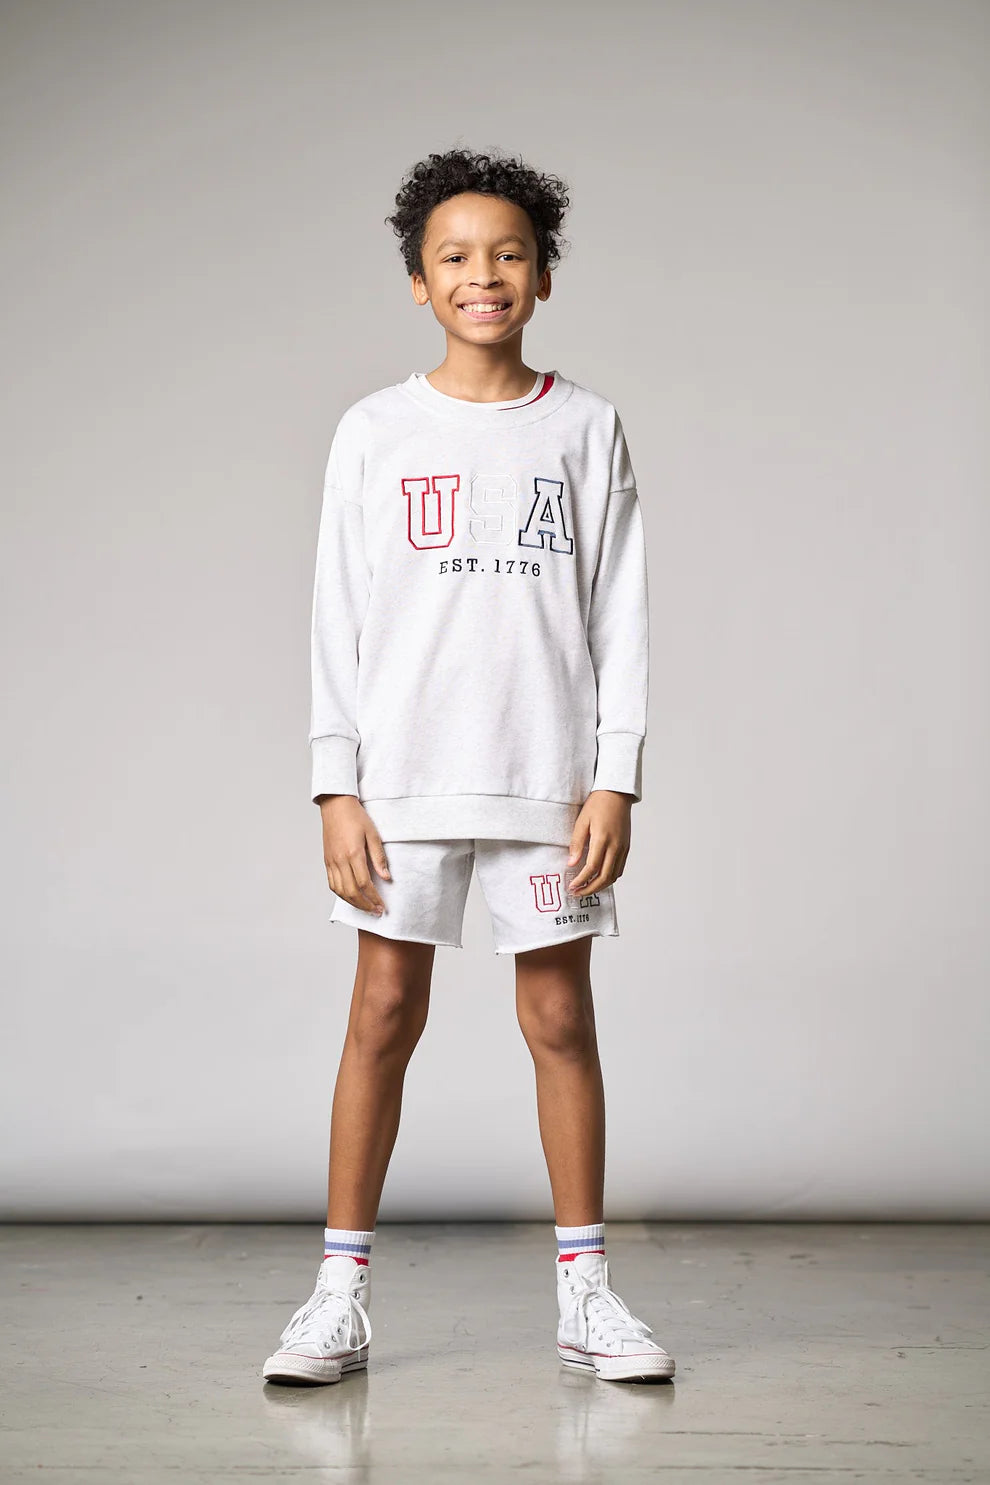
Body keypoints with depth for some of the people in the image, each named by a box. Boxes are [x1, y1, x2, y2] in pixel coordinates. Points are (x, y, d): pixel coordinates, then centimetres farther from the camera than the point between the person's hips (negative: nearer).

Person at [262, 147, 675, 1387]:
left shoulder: (585, 428, 6)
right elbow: (339, 619, 4)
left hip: (548, 775, 0)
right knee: (384, 1013, 2)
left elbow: (619, 615, 4)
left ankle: (584, 1292, 14)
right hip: (404, 773, 0)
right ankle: (339, 1295, 10)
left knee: (560, 1017, 4)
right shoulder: (374, 432, 6)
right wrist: (337, 785, -3)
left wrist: (614, 777, -4)